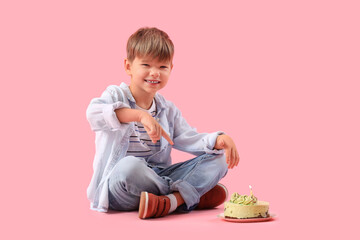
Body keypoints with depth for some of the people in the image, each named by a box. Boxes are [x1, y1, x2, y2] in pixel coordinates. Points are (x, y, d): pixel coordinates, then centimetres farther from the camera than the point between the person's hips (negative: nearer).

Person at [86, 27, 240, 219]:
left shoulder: (168, 110, 16)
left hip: (159, 177, 6)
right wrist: (140, 115, -39)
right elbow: (93, 112, -25)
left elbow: (190, 140, 8)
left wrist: (220, 140, -15)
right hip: (118, 187, -5)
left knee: (217, 160, -5)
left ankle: (171, 200, -29)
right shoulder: (116, 96, -2)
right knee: (129, 165, -42)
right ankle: (192, 195, -19)